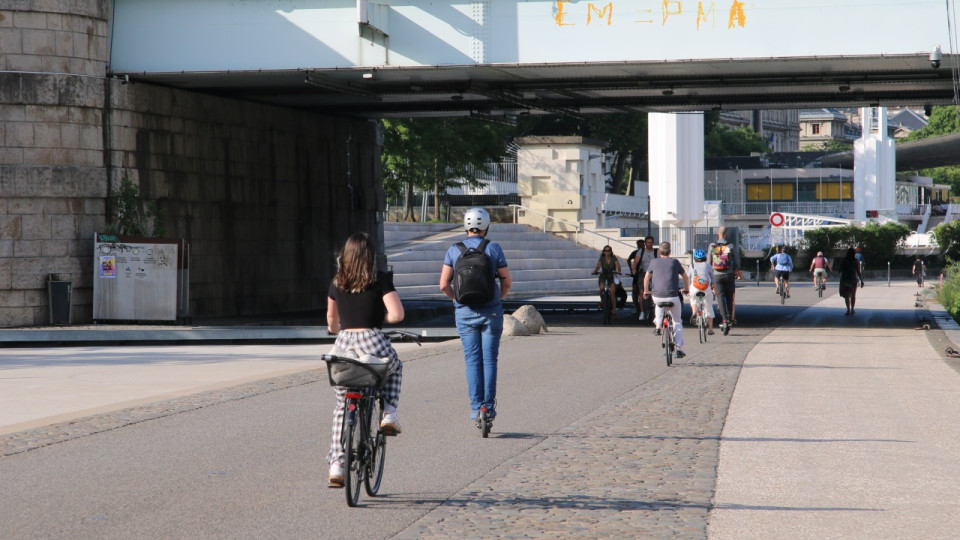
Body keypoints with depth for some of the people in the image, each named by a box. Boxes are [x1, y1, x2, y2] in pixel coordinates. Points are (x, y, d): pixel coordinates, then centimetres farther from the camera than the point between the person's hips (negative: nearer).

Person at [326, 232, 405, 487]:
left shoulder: (337, 282, 9)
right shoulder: (380, 280, -3)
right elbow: (397, 315, -11)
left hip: (343, 344, 3)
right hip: (372, 342, -3)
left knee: (342, 406, 17)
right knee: (395, 367, 33)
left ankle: (336, 464, 11)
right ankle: (388, 414, 15)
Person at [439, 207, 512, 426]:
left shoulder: (454, 250, -1)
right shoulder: (493, 248, -4)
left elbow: (444, 285, -2)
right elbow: (506, 281, -2)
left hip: (465, 312, 1)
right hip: (491, 311, -1)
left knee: (472, 360, 6)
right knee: (489, 359, 6)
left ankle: (475, 407, 2)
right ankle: (489, 406, 5)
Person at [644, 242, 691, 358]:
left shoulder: (654, 262, 9)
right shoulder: (674, 262, 8)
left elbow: (646, 278, 16)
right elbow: (686, 277, 18)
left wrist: (646, 291, 32)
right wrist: (686, 289, 35)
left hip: (657, 296, 1)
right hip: (673, 296, -1)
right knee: (677, 322, 14)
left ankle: (658, 325, 25)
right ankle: (679, 348, 4)